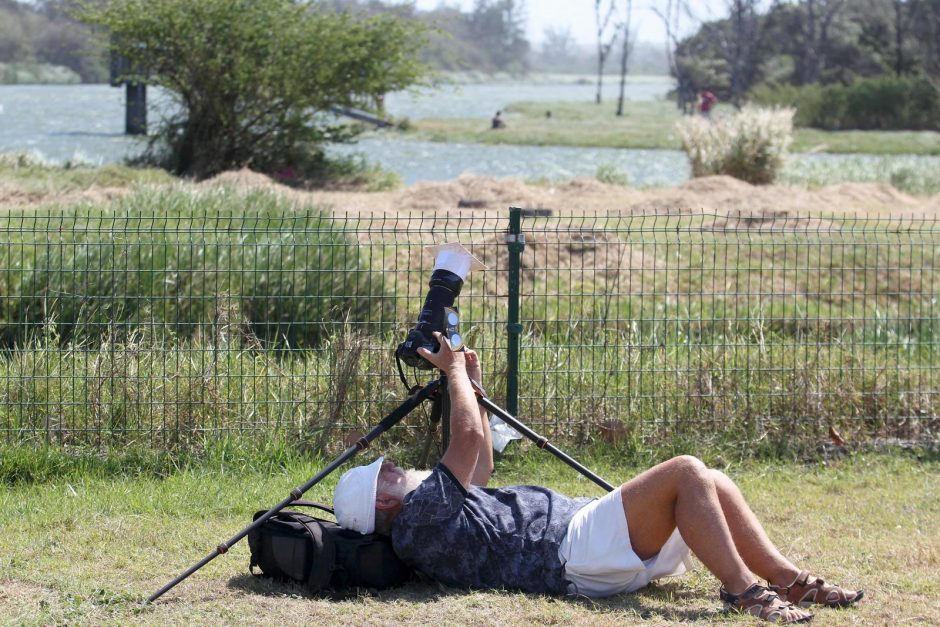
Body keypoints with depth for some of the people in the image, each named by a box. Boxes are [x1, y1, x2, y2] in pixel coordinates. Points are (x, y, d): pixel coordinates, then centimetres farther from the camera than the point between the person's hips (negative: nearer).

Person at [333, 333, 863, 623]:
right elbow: (470, 436, -14)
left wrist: (472, 387, 33)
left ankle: (789, 581, -5)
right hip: (575, 548, -11)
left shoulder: (433, 512, 24)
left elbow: (480, 468, 39)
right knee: (685, 472, -23)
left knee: (713, 484, 4)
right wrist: (455, 372, 4)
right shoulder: (420, 516, -9)